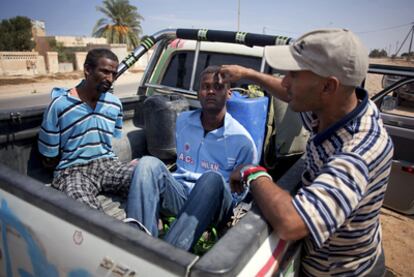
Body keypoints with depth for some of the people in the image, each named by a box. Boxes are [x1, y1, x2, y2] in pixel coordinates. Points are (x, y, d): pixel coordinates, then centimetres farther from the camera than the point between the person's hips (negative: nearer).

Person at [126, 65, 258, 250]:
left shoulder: (242, 140, 0)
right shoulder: (183, 121, 13)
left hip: (215, 201, -3)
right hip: (178, 192, 3)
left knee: (212, 178, -37)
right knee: (149, 163, -25)